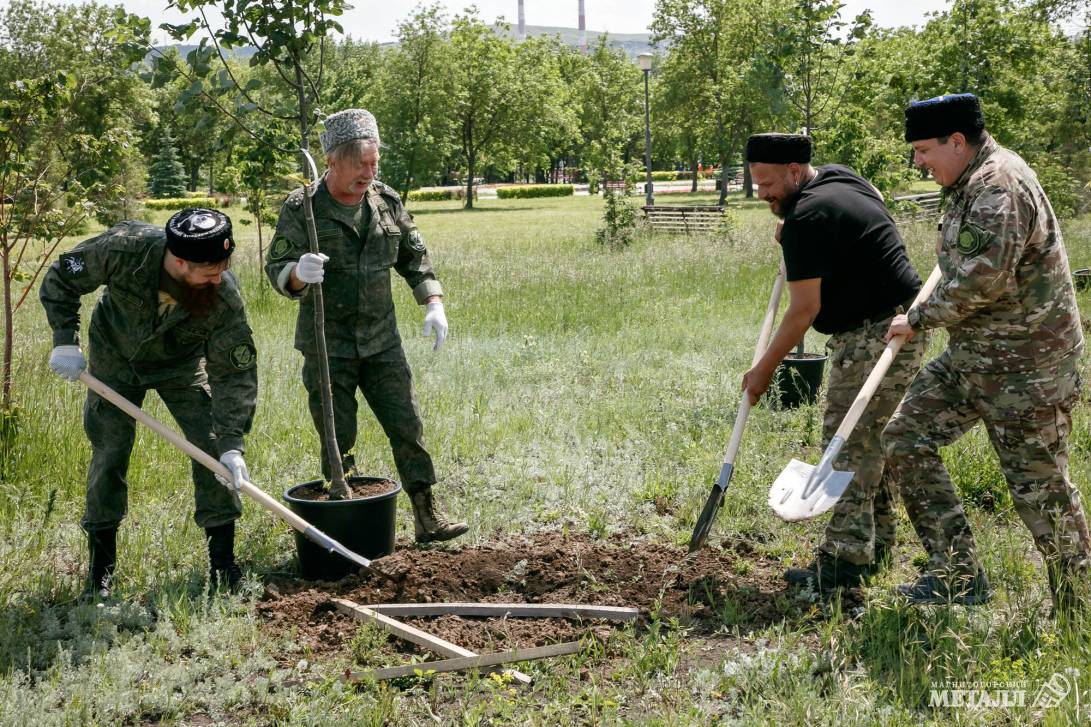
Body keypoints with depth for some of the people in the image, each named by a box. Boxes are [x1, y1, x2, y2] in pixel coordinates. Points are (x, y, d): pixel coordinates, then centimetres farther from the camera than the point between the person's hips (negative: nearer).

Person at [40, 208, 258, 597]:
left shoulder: (226, 298, -34)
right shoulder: (123, 248, -35)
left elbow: (234, 375, -27)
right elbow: (60, 280, -15)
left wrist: (232, 443, -34)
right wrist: (65, 341, -21)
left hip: (181, 364, 0)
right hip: (114, 358, 0)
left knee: (213, 449, -10)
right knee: (109, 455, -1)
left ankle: (222, 559, 3)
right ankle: (101, 563, 15)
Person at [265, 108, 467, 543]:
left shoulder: (387, 202, 5)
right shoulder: (301, 208, -8)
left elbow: (413, 257, 15)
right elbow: (275, 269, -13)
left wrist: (433, 304, 3)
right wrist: (298, 273, -36)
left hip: (381, 341, 4)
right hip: (326, 346, -3)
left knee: (407, 427, 2)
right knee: (337, 440, 3)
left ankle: (426, 516, 9)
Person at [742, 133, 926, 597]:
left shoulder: (806, 217, -18)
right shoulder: (841, 178, 12)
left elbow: (804, 309, -19)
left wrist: (765, 369, -10)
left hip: (876, 337, -11)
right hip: (898, 329, 11)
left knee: (848, 445, -11)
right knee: (867, 438, 17)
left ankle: (842, 566, -10)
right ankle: (875, 548, 26)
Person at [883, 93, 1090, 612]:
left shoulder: (1000, 185, -19)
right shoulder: (971, 184, 13)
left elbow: (983, 280, -29)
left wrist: (918, 320, -18)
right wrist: (949, 246, 16)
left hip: (1024, 366, -10)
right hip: (970, 355, 10)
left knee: (1039, 487, 0)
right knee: (905, 438, 5)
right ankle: (958, 575, 9)